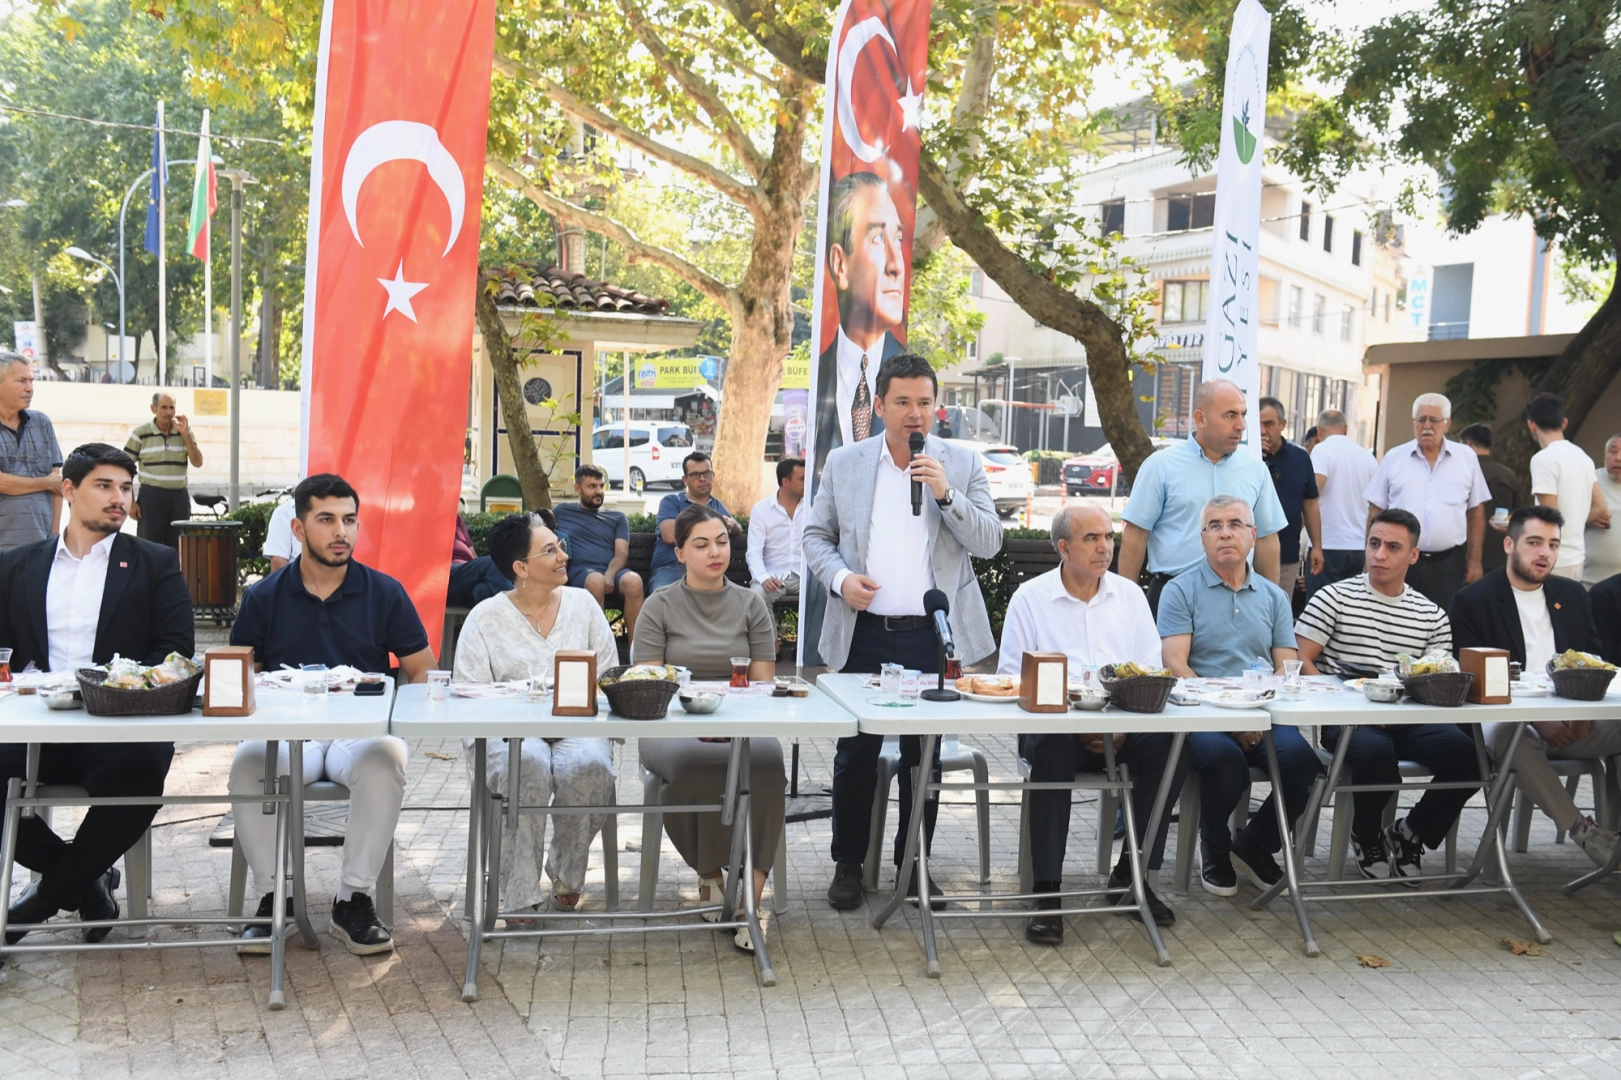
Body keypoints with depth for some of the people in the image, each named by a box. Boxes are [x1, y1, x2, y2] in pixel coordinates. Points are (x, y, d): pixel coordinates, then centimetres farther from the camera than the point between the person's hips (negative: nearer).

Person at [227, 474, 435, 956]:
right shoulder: (263, 598, 9)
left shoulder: (384, 593, 7)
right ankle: (273, 897, -14)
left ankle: (354, 899, -21)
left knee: (385, 760, -35)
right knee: (249, 764, -32)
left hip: (363, 729, -1)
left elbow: (422, 672, 8)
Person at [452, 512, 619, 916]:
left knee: (590, 766, -33)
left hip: (576, 729, 2)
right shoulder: (485, 618, 6)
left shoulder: (583, 603, 14)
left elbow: (609, 677, 12)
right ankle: (521, 898, -25)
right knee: (527, 766, -37)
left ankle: (567, 881, -8)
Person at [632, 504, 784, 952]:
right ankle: (711, 876, -14)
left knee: (766, 759, -34)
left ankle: (751, 898, -32)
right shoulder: (660, 606, 8)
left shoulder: (751, 605, 14)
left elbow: (763, 684, 9)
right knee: (693, 761, -37)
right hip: (672, 726, -1)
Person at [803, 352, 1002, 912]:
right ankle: (848, 863, 22)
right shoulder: (844, 463, 5)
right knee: (855, 754, 6)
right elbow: (816, 536, 9)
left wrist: (946, 493, -15)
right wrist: (840, 578, -10)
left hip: (933, 634, 0)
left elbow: (989, 543, -1)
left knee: (924, 754, 9)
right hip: (863, 633, 0)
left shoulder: (962, 465, 3)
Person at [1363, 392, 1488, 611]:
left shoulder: (1467, 458, 6)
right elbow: (1376, 511, 6)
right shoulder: (1394, 458, 4)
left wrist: (1474, 560, 4)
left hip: (1449, 563, 0)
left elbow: (1476, 511, 8)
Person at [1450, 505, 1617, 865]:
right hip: (1507, 719, -5)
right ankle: (1583, 831, -28)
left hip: (1571, 724, 5)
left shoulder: (1572, 594, 18)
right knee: (1516, 739, -39)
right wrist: (1536, 718, -19)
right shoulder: (1471, 601, 0)